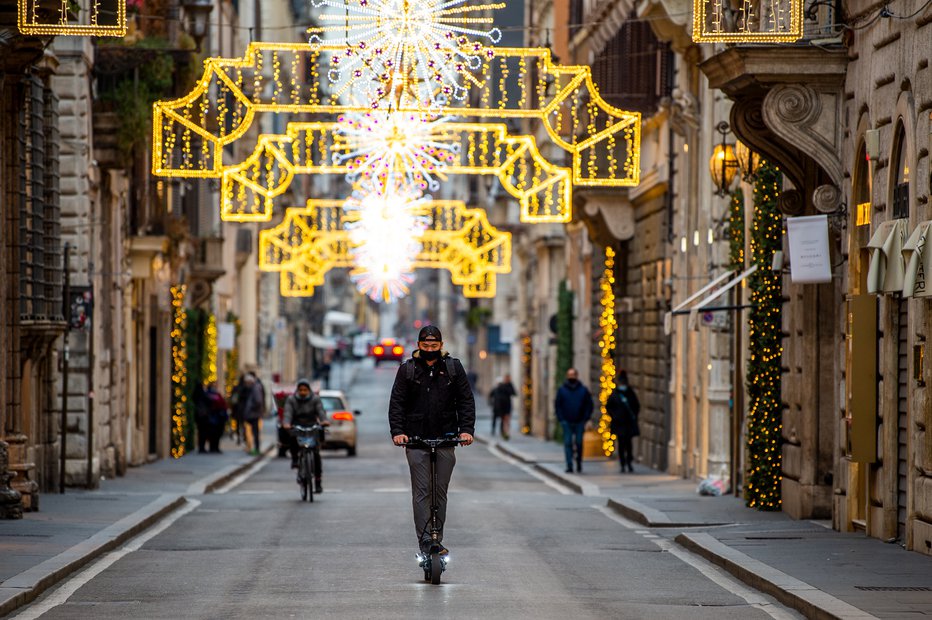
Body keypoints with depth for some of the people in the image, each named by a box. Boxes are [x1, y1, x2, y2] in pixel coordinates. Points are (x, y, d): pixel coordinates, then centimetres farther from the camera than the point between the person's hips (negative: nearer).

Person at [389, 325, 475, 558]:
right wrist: (397, 431, -12)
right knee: (421, 492, -6)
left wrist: (466, 429, -8)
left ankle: (437, 540, 12)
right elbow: (397, 403, 2)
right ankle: (425, 542, -9)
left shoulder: (453, 368, 7)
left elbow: (466, 401, 6)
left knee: (440, 492, 5)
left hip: (446, 438, 1)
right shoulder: (407, 370, 4)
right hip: (416, 440, -1)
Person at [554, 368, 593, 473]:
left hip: (579, 422, 0)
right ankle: (569, 466, -4)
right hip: (567, 422, 0)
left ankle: (579, 462, 23)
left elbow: (589, 405, 6)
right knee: (568, 444, -4)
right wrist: (561, 419, -5)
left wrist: (585, 419, -4)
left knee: (579, 443, 4)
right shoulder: (562, 390, 3)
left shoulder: (583, 390, 4)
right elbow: (557, 405, 5)